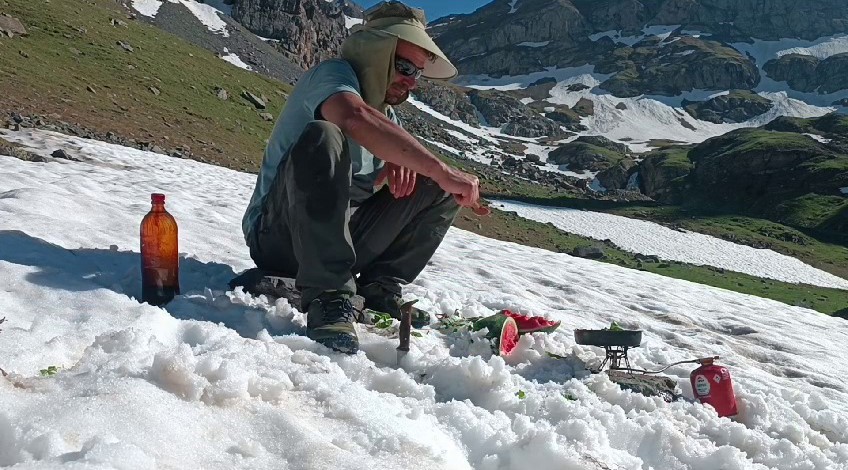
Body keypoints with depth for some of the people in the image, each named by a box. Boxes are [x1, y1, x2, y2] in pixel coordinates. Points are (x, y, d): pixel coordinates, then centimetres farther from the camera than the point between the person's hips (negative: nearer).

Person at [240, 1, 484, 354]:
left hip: (344, 236, 7)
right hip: (278, 235, -7)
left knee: (437, 188, 0)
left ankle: (379, 288, -3)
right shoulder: (333, 73, -10)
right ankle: (328, 296, -33)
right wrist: (441, 170, -35)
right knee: (322, 137, -33)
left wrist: (401, 160, -16)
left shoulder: (386, 114, 15)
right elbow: (355, 117, -34)